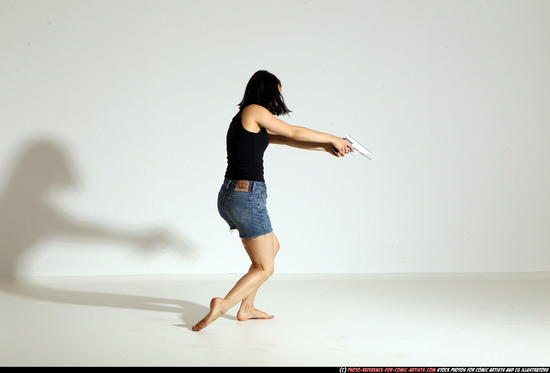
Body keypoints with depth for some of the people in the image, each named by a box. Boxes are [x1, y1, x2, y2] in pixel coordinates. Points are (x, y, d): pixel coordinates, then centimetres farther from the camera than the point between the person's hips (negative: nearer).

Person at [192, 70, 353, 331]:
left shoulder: (247, 123, 20)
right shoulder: (254, 111, -6)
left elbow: (287, 140, 22)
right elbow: (294, 133, 2)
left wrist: (325, 147, 19)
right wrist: (332, 138, 14)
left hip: (229, 197, 9)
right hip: (247, 196, -9)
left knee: (272, 247, 27)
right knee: (264, 268, 3)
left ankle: (247, 308, 25)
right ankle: (223, 305, -16)